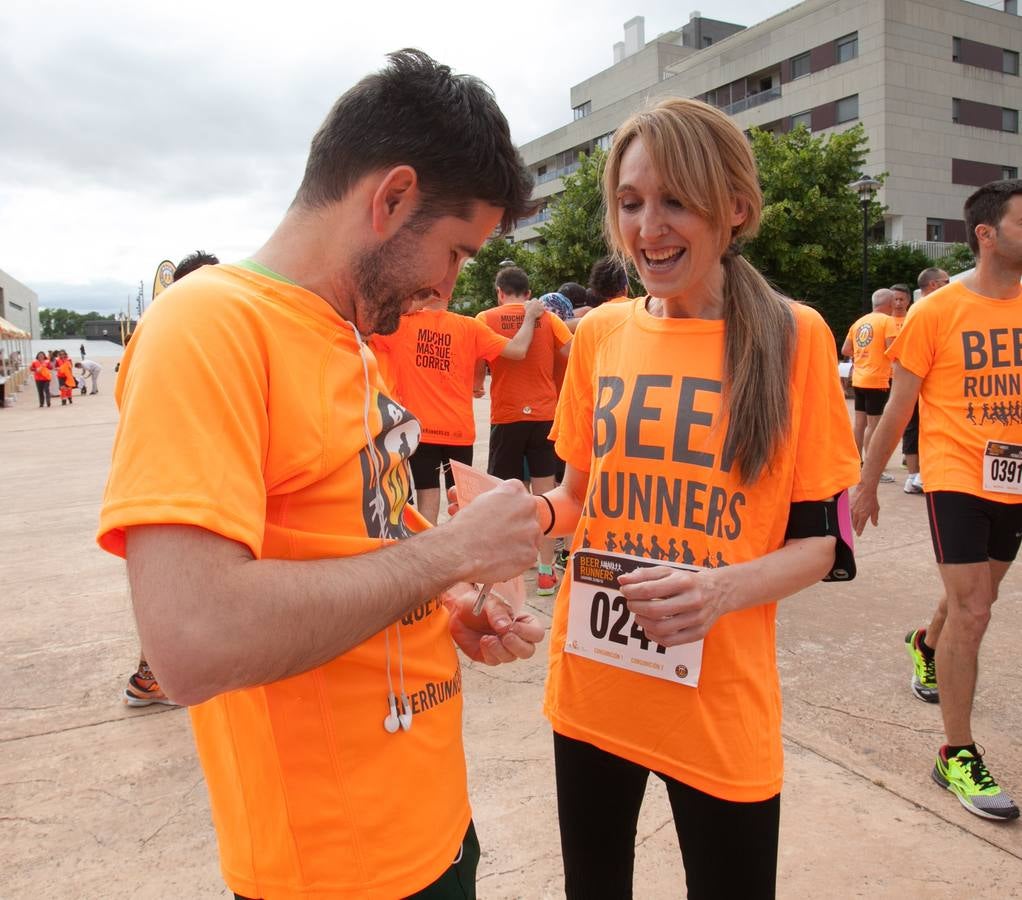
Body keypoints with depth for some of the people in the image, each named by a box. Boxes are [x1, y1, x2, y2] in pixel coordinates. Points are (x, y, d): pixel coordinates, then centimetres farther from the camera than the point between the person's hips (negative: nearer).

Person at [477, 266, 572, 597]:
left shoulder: (486, 319, 0)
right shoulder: (547, 318, 2)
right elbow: (573, 354, -6)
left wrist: (477, 387, 18)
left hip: (505, 417, -1)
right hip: (544, 414, 1)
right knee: (544, 494, 6)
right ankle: (546, 573, 9)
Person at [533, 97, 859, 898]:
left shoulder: (795, 337, -8)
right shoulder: (599, 333, 1)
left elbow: (820, 540, -5)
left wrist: (724, 590, -24)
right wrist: (528, 513, -12)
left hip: (721, 706, -3)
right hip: (591, 689, 3)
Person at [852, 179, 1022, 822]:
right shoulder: (937, 312, -9)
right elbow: (899, 406, -5)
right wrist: (867, 481, -1)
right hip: (958, 478, -5)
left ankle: (927, 645, 53)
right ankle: (958, 756, 5)